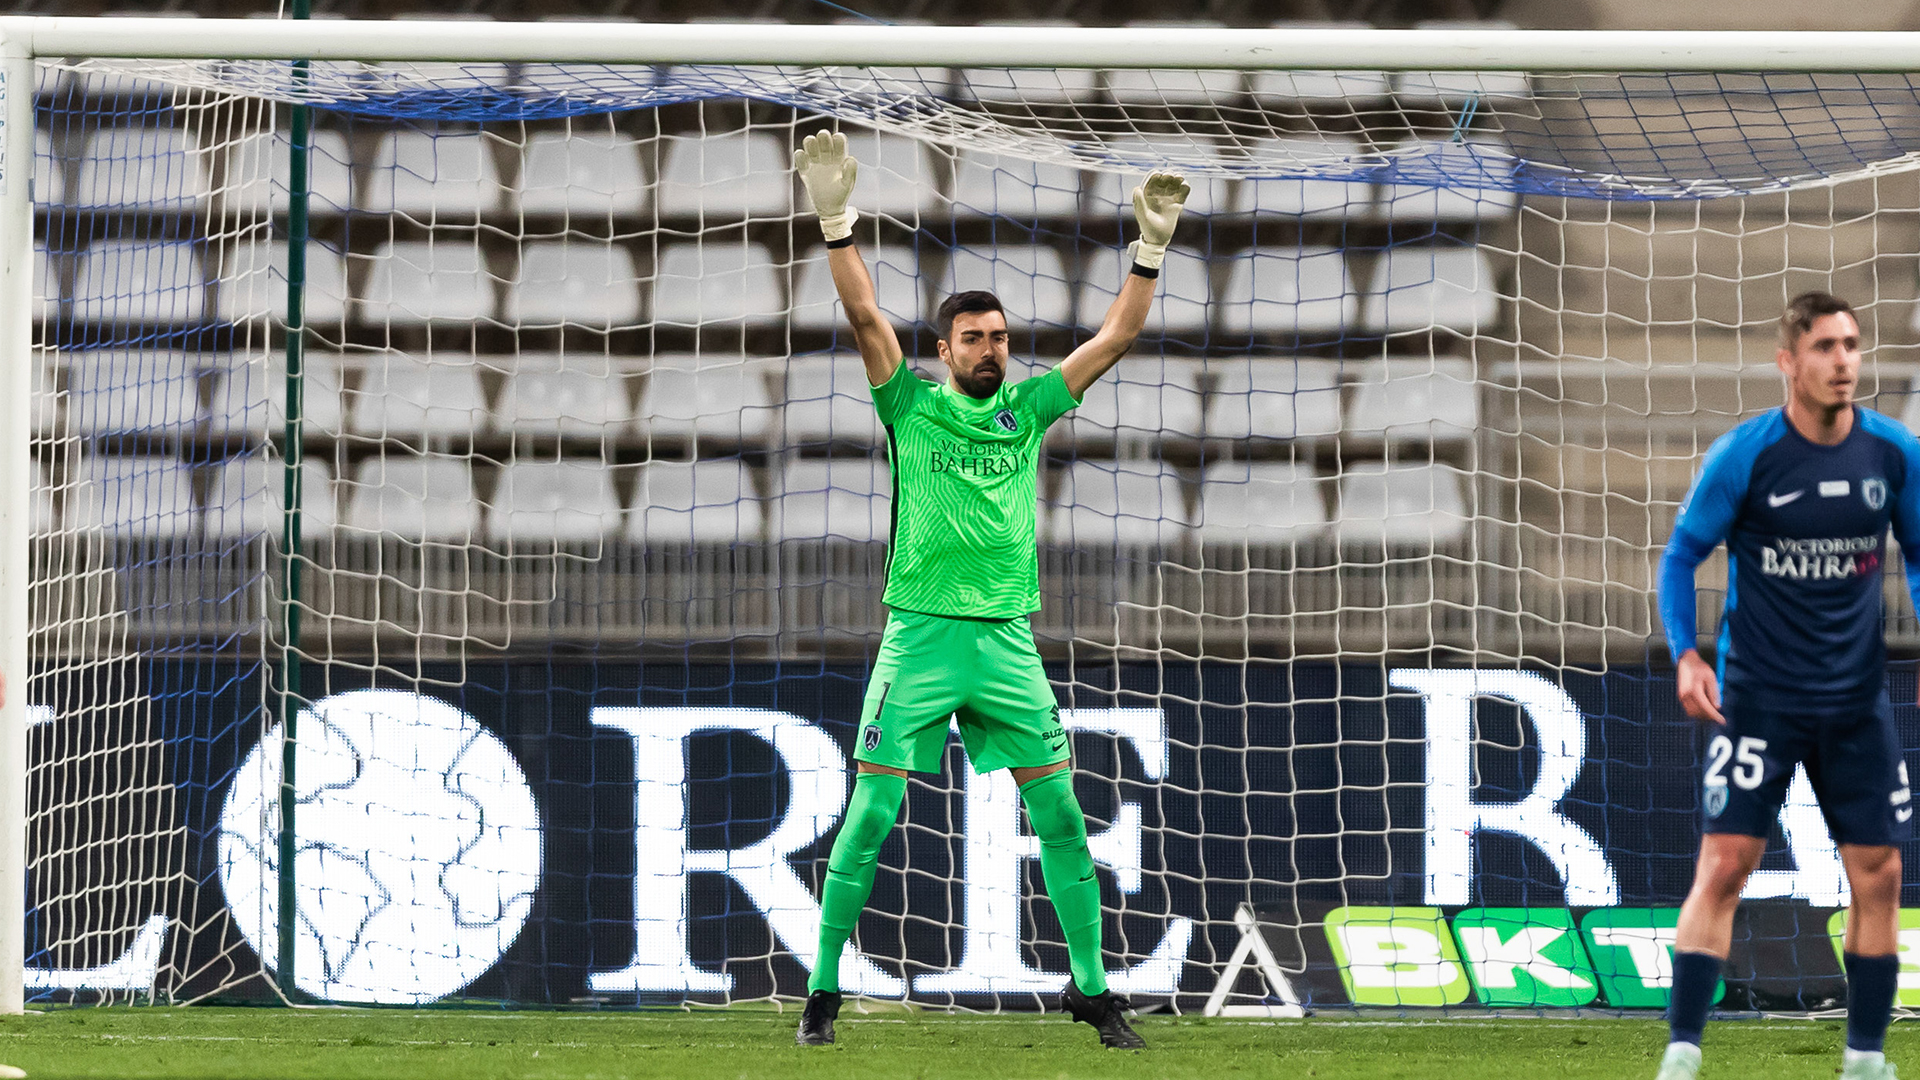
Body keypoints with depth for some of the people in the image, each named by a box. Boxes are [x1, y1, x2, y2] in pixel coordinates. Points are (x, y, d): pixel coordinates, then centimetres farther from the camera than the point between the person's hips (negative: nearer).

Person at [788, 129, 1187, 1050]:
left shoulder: (1028, 410, 11)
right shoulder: (912, 408, 3)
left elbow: (1118, 335, 10)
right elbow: (865, 316, -8)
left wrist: (1151, 251, 1)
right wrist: (837, 222, -18)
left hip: (1007, 642, 3)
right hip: (920, 635, -3)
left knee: (1061, 817, 0)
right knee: (870, 816, -5)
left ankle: (1091, 988, 8)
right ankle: (823, 988, 2)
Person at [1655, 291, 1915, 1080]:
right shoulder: (1743, 456, -10)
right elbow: (1682, 555, -1)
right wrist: (1685, 653, -15)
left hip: (1857, 699, 3)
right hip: (1758, 696, -3)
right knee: (1724, 864, -10)